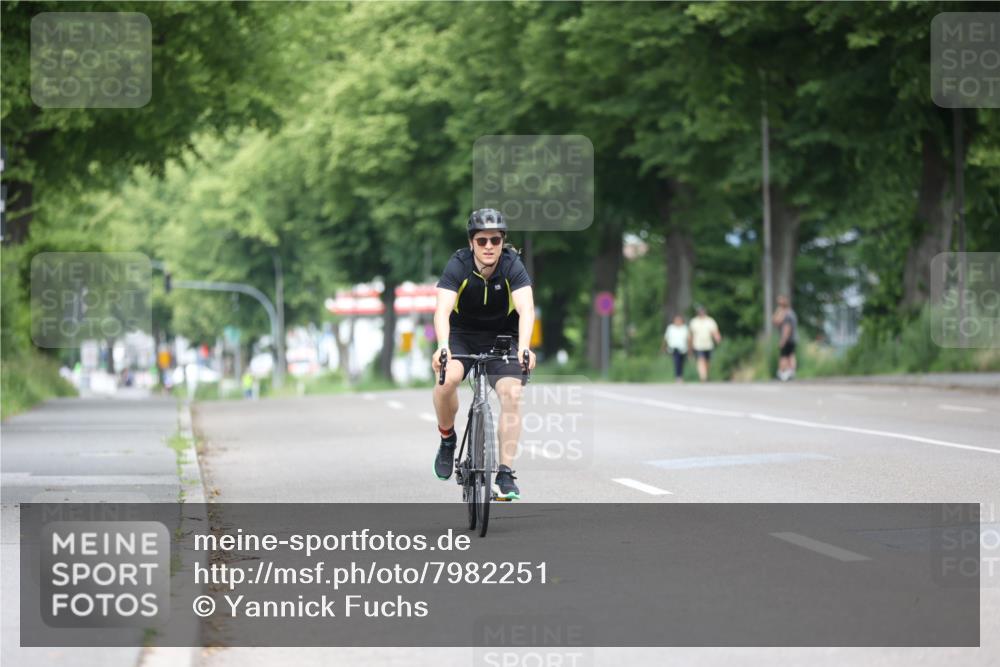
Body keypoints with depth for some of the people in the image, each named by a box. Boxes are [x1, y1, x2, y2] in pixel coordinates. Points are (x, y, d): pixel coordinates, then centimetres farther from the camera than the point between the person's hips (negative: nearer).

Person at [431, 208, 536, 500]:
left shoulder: (512, 265, -21)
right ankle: (447, 439, -2)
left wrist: (523, 347, -52)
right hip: (461, 334, -1)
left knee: (512, 394, -19)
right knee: (448, 377, -29)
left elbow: (526, 309, -34)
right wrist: (442, 347, -52)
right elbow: (442, 310, -34)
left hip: (502, 336, 1)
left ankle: (505, 475, -14)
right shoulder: (458, 265, -22)